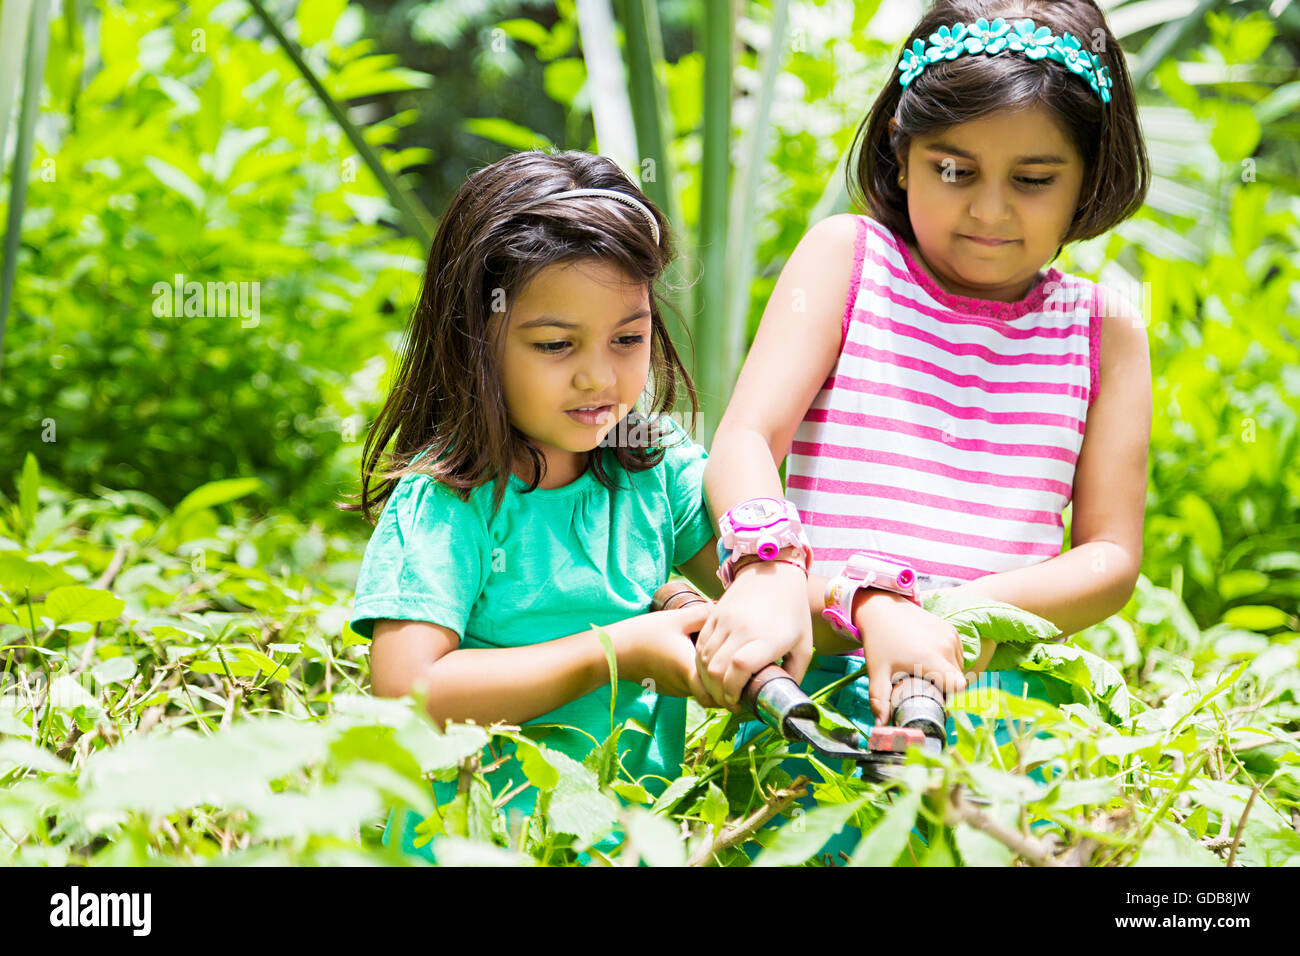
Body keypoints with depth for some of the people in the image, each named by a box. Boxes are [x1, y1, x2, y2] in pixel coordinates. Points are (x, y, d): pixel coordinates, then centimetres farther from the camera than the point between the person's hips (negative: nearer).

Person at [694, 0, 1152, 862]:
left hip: (999, 689, 2)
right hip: (819, 673, -1)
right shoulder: (848, 257, 10)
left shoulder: (1104, 330, 14)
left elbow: (1112, 557, 7)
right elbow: (745, 443, -2)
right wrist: (770, 573, -26)